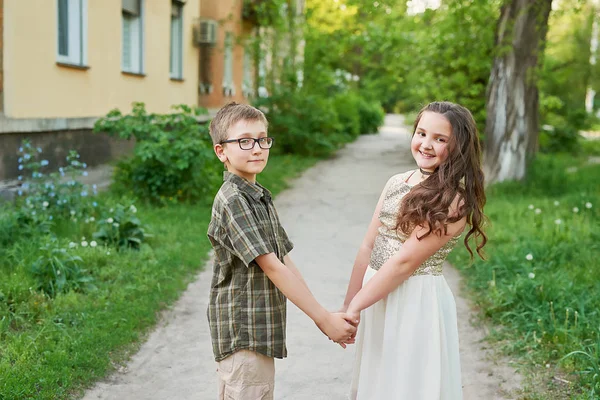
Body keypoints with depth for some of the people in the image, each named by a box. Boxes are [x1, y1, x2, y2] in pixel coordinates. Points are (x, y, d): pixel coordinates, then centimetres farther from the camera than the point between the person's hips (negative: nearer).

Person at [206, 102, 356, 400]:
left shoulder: (261, 198, 13)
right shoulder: (232, 200, -16)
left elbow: (285, 262, 11)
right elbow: (271, 267, -20)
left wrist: (322, 316, 5)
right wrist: (323, 318, -18)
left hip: (261, 333, 9)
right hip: (243, 334, -9)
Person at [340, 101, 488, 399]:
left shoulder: (454, 201, -15)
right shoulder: (396, 183, 6)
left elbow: (405, 260, -19)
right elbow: (368, 247, 6)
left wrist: (355, 307, -17)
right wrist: (347, 305, 5)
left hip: (416, 303, -7)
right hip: (377, 299, 7)